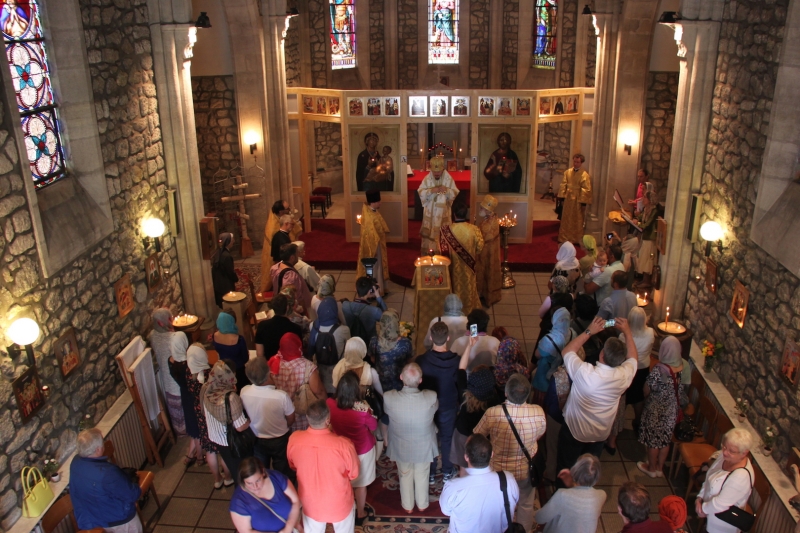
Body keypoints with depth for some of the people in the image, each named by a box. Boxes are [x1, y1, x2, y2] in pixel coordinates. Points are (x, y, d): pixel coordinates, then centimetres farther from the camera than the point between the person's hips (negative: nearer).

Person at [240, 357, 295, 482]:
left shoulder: (244, 392, -26)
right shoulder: (281, 396, -35)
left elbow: (246, 413, -5)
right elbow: (291, 420, -16)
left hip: (256, 439, 3)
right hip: (280, 440, -3)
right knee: (282, 472, 24)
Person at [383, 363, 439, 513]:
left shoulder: (389, 397, -34)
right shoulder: (431, 398, -33)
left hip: (401, 446, 0)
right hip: (423, 446, 0)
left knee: (405, 474, 28)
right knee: (422, 475, 27)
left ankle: (408, 505, 49)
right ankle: (422, 504, 50)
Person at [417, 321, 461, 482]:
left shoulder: (421, 360, -26)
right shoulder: (457, 361, -24)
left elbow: (417, 384, -12)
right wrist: (459, 405, 10)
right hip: (449, 408, 1)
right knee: (447, 440, 22)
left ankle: (430, 474, 36)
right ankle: (447, 473, 39)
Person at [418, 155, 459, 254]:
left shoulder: (449, 179, -6)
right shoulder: (427, 179, -4)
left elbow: (455, 194, -4)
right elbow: (420, 193, -5)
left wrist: (447, 190, -24)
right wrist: (431, 191, -23)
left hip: (443, 212, 0)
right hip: (429, 213, 1)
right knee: (429, 234, 6)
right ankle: (427, 255, 17)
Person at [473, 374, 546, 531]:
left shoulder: (492, 413, -33)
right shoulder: (539, 412, -27)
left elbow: (476, 437, -14)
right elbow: (540, 434, -5)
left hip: (499, 469, -1)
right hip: (527, 469, 1)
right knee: (526, 505, 28)